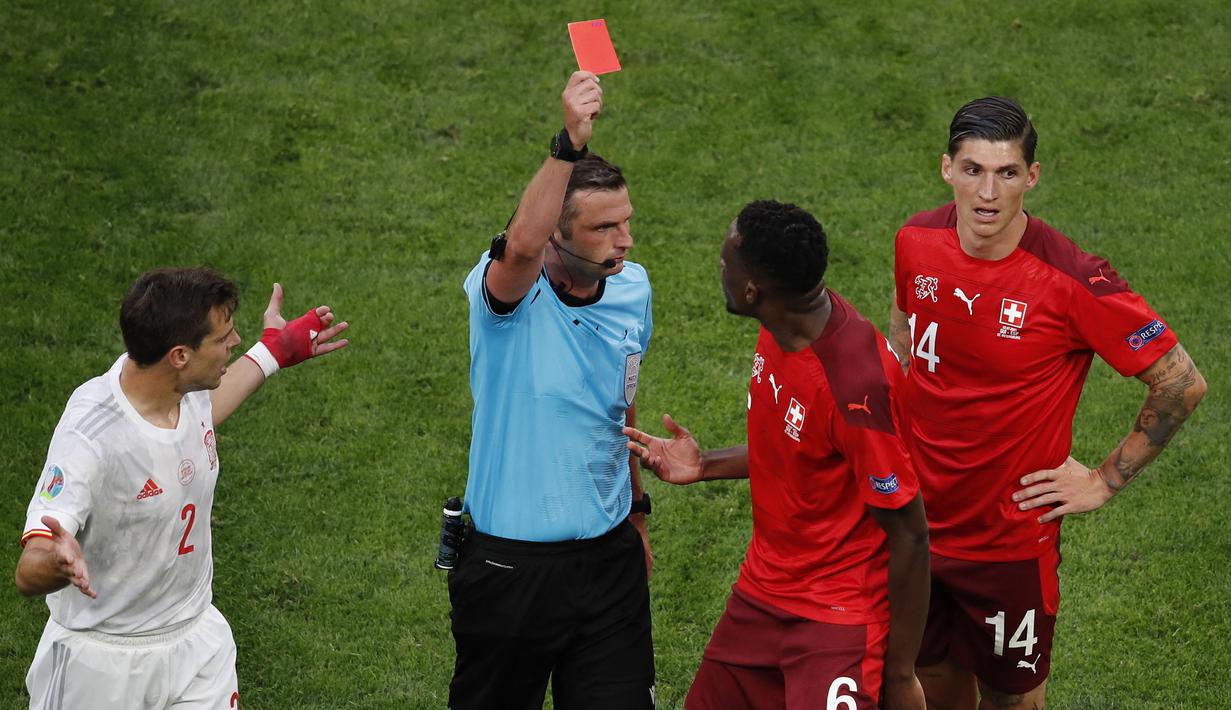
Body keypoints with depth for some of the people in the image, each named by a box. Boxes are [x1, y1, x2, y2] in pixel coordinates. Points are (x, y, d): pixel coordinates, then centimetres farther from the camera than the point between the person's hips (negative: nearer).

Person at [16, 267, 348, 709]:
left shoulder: (183, 386, -8)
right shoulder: (89, 437, -31)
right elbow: (28, 575, -35)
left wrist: (271, 353, 25)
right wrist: (57, 564, -58)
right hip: (103, 665, -6)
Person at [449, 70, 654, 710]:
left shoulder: (632, 290, 3)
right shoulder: (510, 292, -16)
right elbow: (521, 247, -42)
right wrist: (569, 144, -50)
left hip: (609, 559, 4)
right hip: (508, 566, -4)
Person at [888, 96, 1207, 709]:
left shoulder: (1072, 283, -24)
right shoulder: (918, 243, -9)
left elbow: (1182, 383, -15)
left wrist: (1106, 480, -11)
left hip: (1011, 539, -4)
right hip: (917, 521, 4)